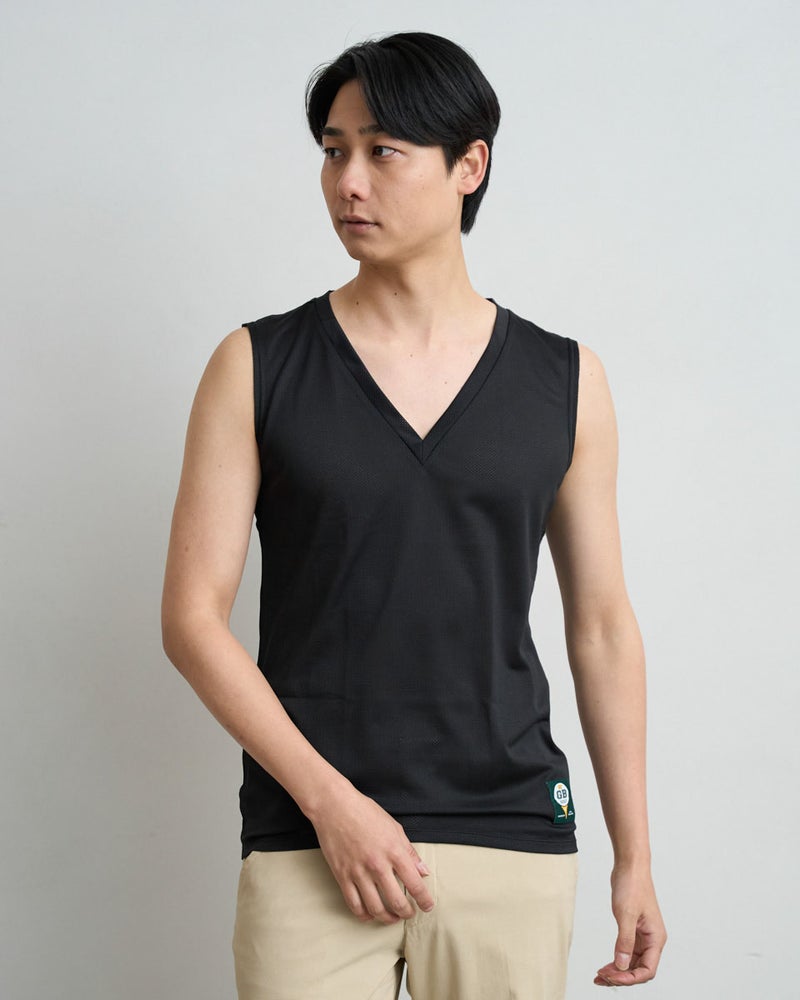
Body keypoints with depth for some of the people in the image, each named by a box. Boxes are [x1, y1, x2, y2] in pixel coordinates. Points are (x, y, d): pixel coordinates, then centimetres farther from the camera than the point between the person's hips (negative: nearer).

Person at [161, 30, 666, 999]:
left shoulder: (564, 381, 6)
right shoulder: (256, 367, 1)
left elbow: (602, 626, 9)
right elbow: (192, 617, -2)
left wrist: (634, 855, 8)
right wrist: (330, 800, -10)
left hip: (512, 844, 1)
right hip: (309, 841, -1)